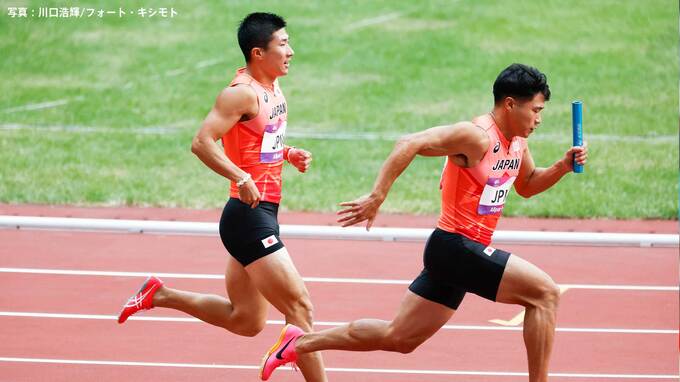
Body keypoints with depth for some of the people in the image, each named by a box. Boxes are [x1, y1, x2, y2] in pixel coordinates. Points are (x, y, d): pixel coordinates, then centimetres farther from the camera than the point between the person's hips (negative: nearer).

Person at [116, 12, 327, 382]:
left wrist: (288, 154, 10)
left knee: (245, 320, 17)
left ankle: (160, 295, 25)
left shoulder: (272, 88, 13)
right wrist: (241, 179, -30)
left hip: (261, 216, 10)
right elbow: (202, 142, -23)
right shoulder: (242, 92, -15)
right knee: (300, 308, -9)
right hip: (249, 216, -10)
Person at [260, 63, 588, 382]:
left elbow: (527, 185, 28)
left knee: (398, 338, 14)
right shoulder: (476, 136, -18)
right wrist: (376, 197, -30)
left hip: (467, 252, 9)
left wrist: (561, 167, 10)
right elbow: (410, 144, -25)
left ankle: (301, 342, 22)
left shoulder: (518, 142, 11)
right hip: (456, 247, -9)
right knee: (545, 292, -16)